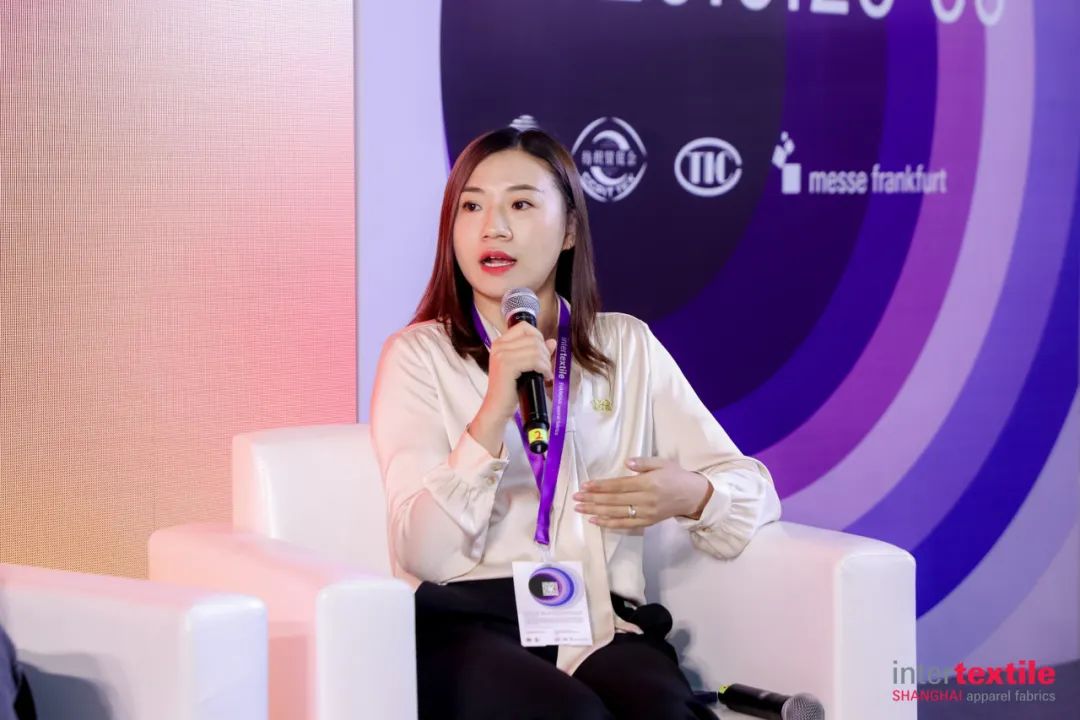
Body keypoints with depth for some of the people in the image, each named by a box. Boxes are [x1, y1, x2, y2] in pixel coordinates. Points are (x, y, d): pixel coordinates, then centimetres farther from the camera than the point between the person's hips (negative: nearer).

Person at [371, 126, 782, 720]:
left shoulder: (628, 346, 16)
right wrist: (494, 413, -18)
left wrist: (691, 495, -11)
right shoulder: (419, 354, 7)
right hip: (469, 624, -2)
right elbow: (424, 554, -5)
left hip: (602, 625, 2)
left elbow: (753, 488, 13)